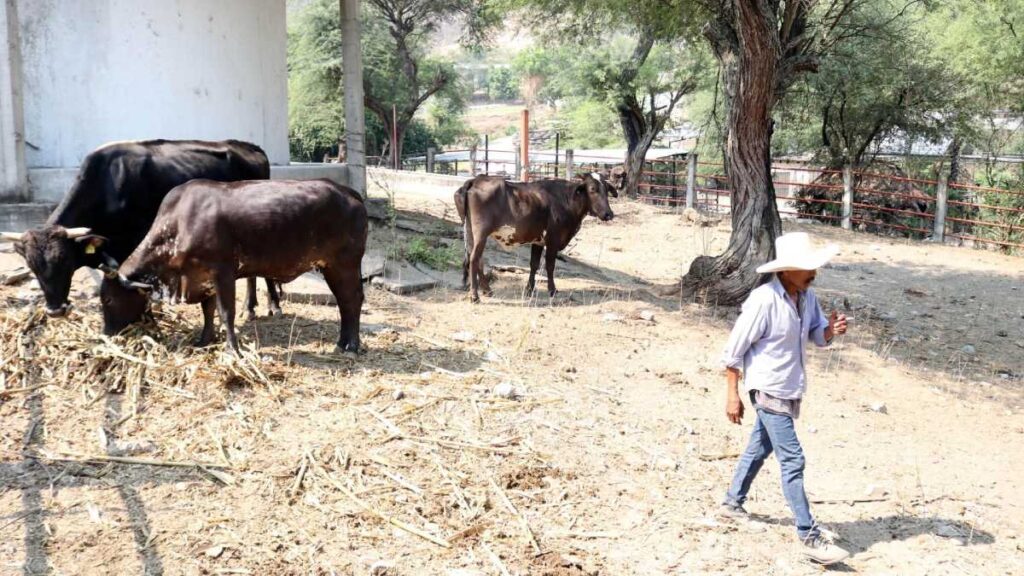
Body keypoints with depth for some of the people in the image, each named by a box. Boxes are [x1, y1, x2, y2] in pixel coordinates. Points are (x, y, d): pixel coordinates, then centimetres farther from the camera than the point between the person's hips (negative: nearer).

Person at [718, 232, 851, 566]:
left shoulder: (807, 297, 0)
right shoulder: (764, 300, -22)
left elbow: (818, 336, 10)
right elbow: (734, 350, -17)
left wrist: (832, 330, -14)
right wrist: (733, 395, -16)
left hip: (789, 390, 8)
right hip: (769, 390, -8)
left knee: (759, 448, 22)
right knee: (792, 460, -8)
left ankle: (732, 503, 42)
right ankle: (810, 538, -3)